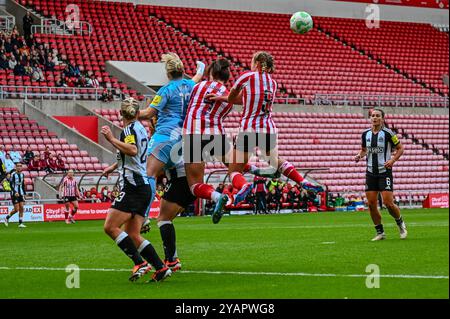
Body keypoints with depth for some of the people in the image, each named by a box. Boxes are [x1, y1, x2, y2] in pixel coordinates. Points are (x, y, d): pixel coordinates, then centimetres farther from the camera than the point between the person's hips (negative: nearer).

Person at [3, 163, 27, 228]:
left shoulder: (22, 174, 9)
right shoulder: (13, 175, -10)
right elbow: (11, 185, -13)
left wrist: (24, 194, 15)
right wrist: (15, 192, -25)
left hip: (21, 194, 5)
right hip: (15, 194, -5)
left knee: (21, 208, -2)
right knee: (16, 209, -7)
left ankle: (20, 223, 2)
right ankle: (7, 218, 18)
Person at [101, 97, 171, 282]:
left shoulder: (129, 128, -7)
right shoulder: (140, 128, 21)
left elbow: (132, 150, -27)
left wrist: (111, 139, -21)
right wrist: (113, 167, 50)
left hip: (133, 186, -9)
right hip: (143, 186, 9)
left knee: (110, 227, -11)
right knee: (132, 235, 8)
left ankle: (140, 263, -17)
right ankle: (161, 268, 2)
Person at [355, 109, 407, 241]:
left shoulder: (388, 133, -8)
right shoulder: (365, 134, 6)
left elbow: (400, 148, 0)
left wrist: (392, 160, -15)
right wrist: (359, 155, -1)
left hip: (385, 172, -5)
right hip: (370, 172, 5)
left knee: (388, 203, -11)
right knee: (371, 204, 0)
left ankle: (400, 223, 18)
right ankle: (380, 232, 14)